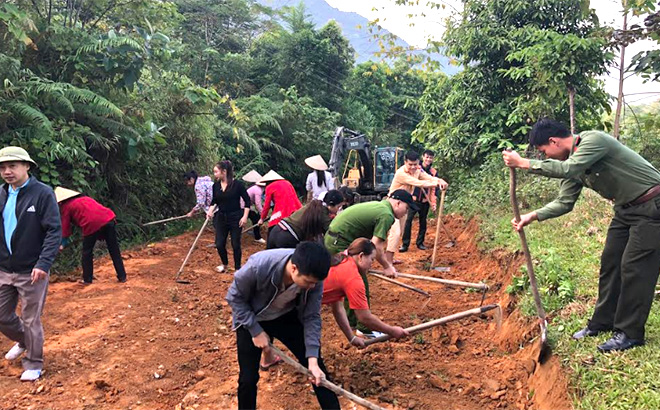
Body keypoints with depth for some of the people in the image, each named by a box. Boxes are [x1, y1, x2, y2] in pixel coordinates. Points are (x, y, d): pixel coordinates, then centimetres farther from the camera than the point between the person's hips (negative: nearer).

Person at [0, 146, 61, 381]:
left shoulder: (42, 193, -12)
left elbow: (54, 231, -15)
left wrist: (43, 264, -23)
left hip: (31, 271, -5)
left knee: (31, 320, 5)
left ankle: (33, 365, 24)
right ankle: (23, 341, 46)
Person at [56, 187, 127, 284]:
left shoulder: (65, 206, 14)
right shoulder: (83, 198, 32)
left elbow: (65, 227, 16)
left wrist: (63, 244, 28)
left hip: (92, 225, -5)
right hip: (108, 219, 6)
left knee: (87, 252, 16)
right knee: (114, 250, 13)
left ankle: (87, 279, 23)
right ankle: (122, 277, 16)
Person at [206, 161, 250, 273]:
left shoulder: (237, 184, -13)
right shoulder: (216, 186, 0)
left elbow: (247, 200, -7)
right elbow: (214, 201, 13)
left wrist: (244, 217, -13)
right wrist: (210, 211, -6)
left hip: (235, 218, -4)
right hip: (221, 218, 4)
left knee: (235, 244, 3)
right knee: (219, 244, 4)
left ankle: (237, 268, 21)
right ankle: (224, 263, 31)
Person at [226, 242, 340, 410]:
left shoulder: (313, 277, -29)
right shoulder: (258, 266, -39)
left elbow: (312, 317, -17)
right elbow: (235, 297, -21)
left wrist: (312, 359, -24)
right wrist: (256, 331, -20)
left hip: (286, 317, 3)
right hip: (251, 319, -2)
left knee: (317, 367, 1)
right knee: (248, 377, -2)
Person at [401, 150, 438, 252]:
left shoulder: (434, 172, 3)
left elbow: (433, 189, 4)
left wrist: (433, 203, -1)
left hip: (425, 201, 3)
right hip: (413, 198, -2)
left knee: (423, 222, 10)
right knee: (408, 220, -9)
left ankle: (420, 243, 23)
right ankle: (405, 244, -6)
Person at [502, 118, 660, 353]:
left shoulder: (594, 140, -23)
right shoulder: (571, 160, 3)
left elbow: (567, 170, -39)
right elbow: (564, 202, 5)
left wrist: (523, 163, -36)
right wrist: (532, 216, -8)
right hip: (626, 210, 9)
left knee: (634, 267, -8)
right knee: (610, 263, 10)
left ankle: (630, 333, 1)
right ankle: (602, 322, 21)